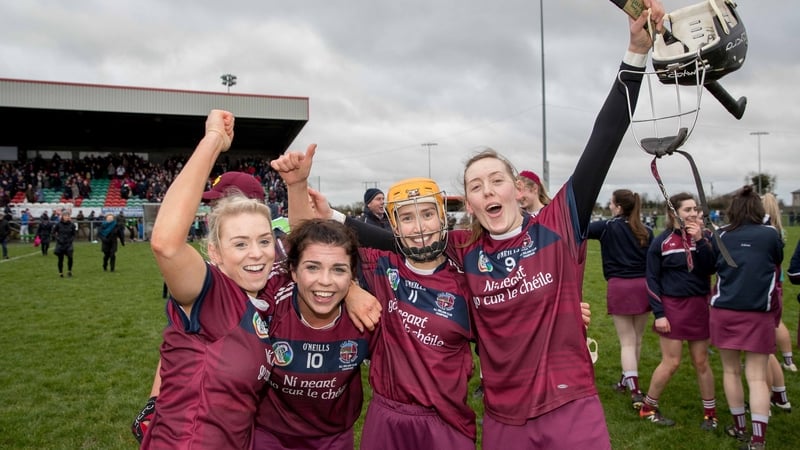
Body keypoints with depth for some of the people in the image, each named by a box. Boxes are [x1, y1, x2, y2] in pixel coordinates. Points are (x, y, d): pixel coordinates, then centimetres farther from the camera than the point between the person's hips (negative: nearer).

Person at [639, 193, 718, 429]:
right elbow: (652, 280, -5)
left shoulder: (704, 237, 3)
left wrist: (699, 240, -19)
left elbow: (711, 268, -11)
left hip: (700, 306, 3)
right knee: (671, 363, 0)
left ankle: (710, 412, 26)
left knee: (701, 361, 11)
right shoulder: (661, 242, -6)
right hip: (672, 307, -3)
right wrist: (658, 313, -10)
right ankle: (648, 407, 18)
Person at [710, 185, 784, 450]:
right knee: (757, 377, 1)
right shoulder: (770, 234, -4)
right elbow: (777, 264, 13)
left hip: (725, 311, 1)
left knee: (731, 371, 15)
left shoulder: (721, 236, -1)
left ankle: (740, 427, 27)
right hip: (759, 314, -1)